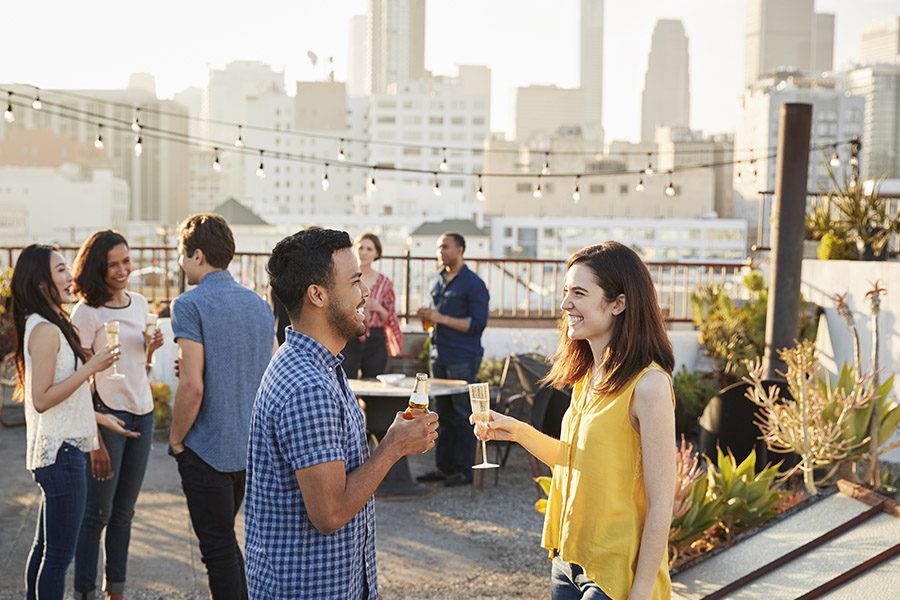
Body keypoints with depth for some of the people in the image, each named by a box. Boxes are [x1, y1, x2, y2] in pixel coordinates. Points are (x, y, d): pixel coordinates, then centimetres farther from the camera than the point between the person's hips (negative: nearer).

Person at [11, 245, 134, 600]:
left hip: (57, 449, 10)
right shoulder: (45, 331, -18)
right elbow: (42, 399, -21)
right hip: (60, 452, -10)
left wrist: (99, 417, 20)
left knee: (44, 547, 18)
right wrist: (90, 368, -22)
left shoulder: (50, 326, 13)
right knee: (60, 554, -3)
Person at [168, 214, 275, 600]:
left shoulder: (191, 305, -15)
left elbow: (192, 386, -21)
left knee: (217, 547, 5)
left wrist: (176, 440, -7)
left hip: (208, 449, -7)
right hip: (250, 448, 7)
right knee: (225, 538, 23)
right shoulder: (259, 304, 7)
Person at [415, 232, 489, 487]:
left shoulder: (473, 284, -8)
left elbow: (478, 324, -13)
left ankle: (464, 470, 4)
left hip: (463, 359, -7)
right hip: (439, 356, 7)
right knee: (443, 413, 11)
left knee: (463, 415, -2)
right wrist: (427, 317, 2)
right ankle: (444, 467, 18)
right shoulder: (439, 280, 15)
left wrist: (441, 318, -18)